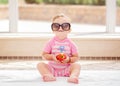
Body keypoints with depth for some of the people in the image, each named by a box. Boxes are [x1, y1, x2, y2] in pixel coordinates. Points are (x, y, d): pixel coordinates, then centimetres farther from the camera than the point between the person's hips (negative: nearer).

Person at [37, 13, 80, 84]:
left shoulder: (70, 43, 0)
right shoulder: (51, 42, 0)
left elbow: (76, 57, 0)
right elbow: (44, 55, -1)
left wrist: (69, 59, -20)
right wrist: (52, 57, -19)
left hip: (66, 70, 0)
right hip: (52, 68, 1)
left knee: (77, 65, -25)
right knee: (40, 64, -22)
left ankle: (73, 76, -53)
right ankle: (50, 76, -47)